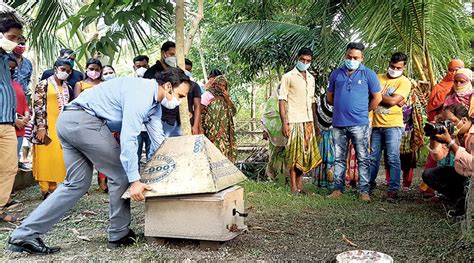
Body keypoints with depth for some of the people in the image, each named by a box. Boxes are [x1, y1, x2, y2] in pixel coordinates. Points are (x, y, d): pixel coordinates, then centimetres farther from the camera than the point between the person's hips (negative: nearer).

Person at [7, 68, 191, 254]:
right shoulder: (140, 92, -16)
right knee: (120, 174, -1)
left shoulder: (154, 103, 15)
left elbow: (158, 140, 21)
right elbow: (128, 138, -23)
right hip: (84, 120, -10)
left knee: (77, 183, 11)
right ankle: (119, 234, 12)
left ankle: (25, 234, 10)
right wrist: (135, 180, -21)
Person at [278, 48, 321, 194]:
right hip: (294, 121, -6)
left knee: (305, 152, 7)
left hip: (308, 121, 6)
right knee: (293, 154, -2)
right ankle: (294, 187, 4)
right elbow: (282, 100, -7)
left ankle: (300, 184, 17)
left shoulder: (311, 78, 16)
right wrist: (284, 122, -15)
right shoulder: (288, 77, -2)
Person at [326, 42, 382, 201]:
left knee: (363, 158, 1)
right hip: (338, 123, 3)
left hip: (359, 124, -3)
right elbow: (330, 96, 20)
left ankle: (364, 191, 7)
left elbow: (377, 98, 4)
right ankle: (338, 189, 18)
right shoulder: (336, 74, 10)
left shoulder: (368, 74, 1)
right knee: (339, 158, 9)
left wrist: (364, 111, 8)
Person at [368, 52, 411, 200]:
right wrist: (388, 99, -9)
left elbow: (393, 101, -12)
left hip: (393, 125, -4)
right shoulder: (379, 78, 14)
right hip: (376, 124, 4)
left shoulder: (404, 82, 1)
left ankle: (393, 190, 0)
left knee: (393, 159, -5)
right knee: (373, 158, 9)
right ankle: (369, 185, 22)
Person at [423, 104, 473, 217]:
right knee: (428, 175, -4)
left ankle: (464, 203, -1)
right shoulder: (452, 132, -4)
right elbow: (438, 156, -6)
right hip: (460, 174, 8)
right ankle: (463, 201, 3)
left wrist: (450, 142, -35)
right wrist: (434, 137, -22)